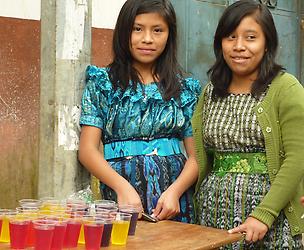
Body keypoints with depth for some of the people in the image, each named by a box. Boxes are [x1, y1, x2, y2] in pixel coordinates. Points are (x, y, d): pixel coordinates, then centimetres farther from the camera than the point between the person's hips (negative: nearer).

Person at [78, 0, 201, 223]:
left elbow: (196, 156, 5)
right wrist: (122, 187, -18)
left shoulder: (186, 88, 7)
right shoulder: (102, 82, 4)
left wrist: (174, 191, -14)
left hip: (175, 205, 2)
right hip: (121, 200, -1)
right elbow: (88, 150, -3)